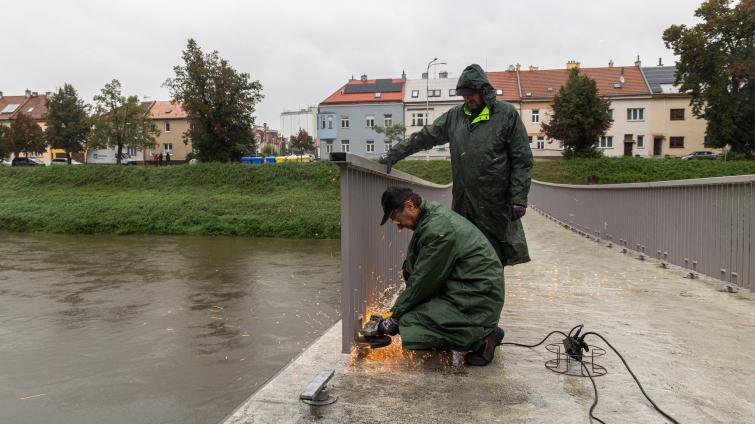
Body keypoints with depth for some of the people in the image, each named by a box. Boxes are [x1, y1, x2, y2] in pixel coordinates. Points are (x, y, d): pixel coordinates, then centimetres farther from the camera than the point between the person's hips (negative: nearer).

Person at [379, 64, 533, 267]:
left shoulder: (506, 114, 0)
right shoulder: (455, 116, 12)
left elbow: (522, 160, -2)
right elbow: (423, 137, 20)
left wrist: (519, 199, -8)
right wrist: (393, 154, 18)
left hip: (495, 204, -4)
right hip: (463, 204, 4)